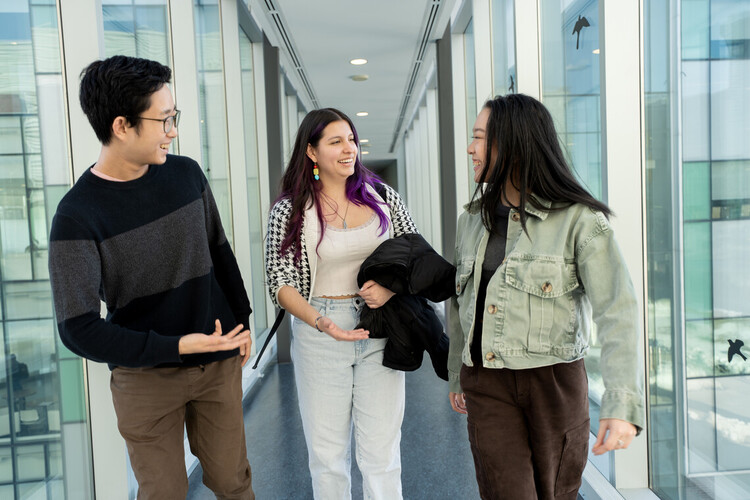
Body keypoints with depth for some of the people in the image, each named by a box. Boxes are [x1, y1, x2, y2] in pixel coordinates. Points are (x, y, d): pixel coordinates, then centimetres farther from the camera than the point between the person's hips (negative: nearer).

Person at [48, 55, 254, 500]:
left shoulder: (186, 173, -3)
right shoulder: (78, 216, -16)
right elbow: (79, 330, -17)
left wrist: (242, 321, 13)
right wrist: (177, 346, -24)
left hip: (219, 362, 3)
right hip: (146, 374, -3)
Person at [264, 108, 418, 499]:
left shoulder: (382, 196, 4)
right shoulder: (288, 211, -2)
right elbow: (280, 282, -5)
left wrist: (390, 287, -11)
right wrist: (322, 322, -22)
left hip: (379, 333, 1)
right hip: (318, 335, -1)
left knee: (382, 452, 7)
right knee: (327, 454, 10)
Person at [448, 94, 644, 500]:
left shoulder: (579, 219, -10)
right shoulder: (472, 220, 7)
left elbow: (617, 312, -16)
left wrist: (622, 405, -25)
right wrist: (457, 375, 21)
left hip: (554, 383, -3)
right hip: (486, 385, 3)